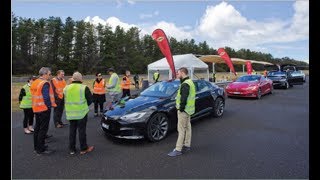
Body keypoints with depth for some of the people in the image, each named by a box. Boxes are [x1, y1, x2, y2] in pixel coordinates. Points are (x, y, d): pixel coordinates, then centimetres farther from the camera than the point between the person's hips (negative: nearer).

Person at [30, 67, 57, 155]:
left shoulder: (34, 83, 12)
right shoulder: (45, 83, -17)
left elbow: (35, 96, 14)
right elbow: (46, 97, -22)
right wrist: (50, 105, -10)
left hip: (36, 108, 9)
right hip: (44, 108, -9)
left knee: (37, 127, 18)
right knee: (43, 129, -1)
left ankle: (36, 146, 30)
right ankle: (41, 149, 5)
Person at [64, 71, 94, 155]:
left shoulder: (66, 88, 3)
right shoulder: (84, 88, -11)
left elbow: (65, 100, 10)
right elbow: (90, 100, -6)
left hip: (70, 113, 4)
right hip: (82, 113, -4)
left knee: (72, 130, 15)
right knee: (82, 130, 6)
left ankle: (72, 149, 24)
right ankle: (83, 148, 16)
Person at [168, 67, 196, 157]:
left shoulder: (185, 84, -19)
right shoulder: (190, 82, 14)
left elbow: (184, 98, -25)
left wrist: (181, 108, -17)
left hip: (184, 110, -11)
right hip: (188, 109, 11)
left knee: (181, 129, -6)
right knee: (187, 127, 17)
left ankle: (178, 149, -1)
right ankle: (187, 145, 28)